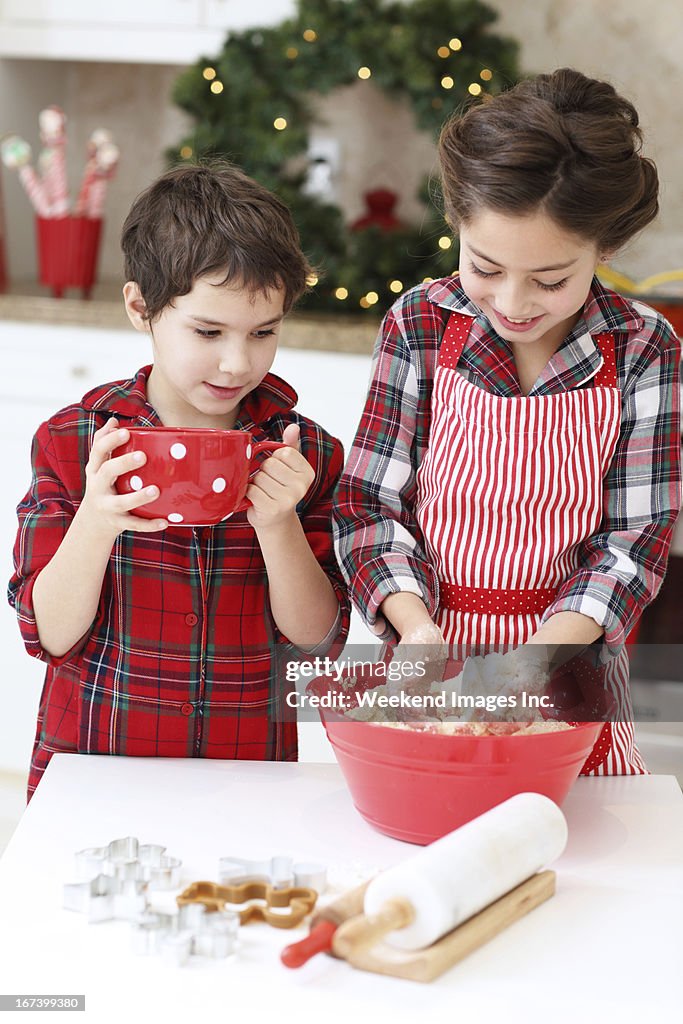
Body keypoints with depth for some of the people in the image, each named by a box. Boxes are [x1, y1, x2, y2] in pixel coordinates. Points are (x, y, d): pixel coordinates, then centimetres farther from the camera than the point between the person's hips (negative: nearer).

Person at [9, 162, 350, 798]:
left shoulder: (305, 455, 1)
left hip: (248, 770, 1)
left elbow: (317, 635, 0)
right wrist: (96, 524, -20)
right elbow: (51, 634, -4)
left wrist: (277, 523, -15)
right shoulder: (72, 443, -2)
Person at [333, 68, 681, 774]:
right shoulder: (420, 325, -9)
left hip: (569, 667, 0)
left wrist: (543, 651, -22)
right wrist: (416, 625, -24)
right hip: (431, 654, 0)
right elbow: (369, 503, -8)